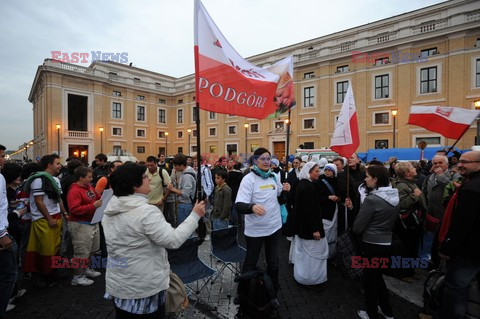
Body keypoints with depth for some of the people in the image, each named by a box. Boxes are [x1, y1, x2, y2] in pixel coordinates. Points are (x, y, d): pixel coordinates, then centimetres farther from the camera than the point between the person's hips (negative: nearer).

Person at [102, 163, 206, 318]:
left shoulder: (111, 208, -1)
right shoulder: (146, 211, -27)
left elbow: (118, 242, 10)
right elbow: (173, 240, -26)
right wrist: (195, 215, -20)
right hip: (145, 286, -7)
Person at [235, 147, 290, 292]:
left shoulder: (273, 177, 2)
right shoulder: (249, 178, -16)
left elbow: (280, 199, 17)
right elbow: (239, 205, -25)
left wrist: (285, 190, -4)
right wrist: (252, 207, -45)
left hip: (274, 226, 5)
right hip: (255, 229, -5)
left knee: (273, 260, 22)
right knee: (251, 261, 12)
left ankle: (274, 288, 44)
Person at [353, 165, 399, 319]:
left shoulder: (372, 198, -24)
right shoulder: (395, 196, 0)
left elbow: (357, 227, -18)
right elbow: (392, 220, 13)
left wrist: (363, 230, 4)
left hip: (372, 244, -7)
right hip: (387, 242, 7)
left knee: (370, 279, 13)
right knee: (377, 276, 25)